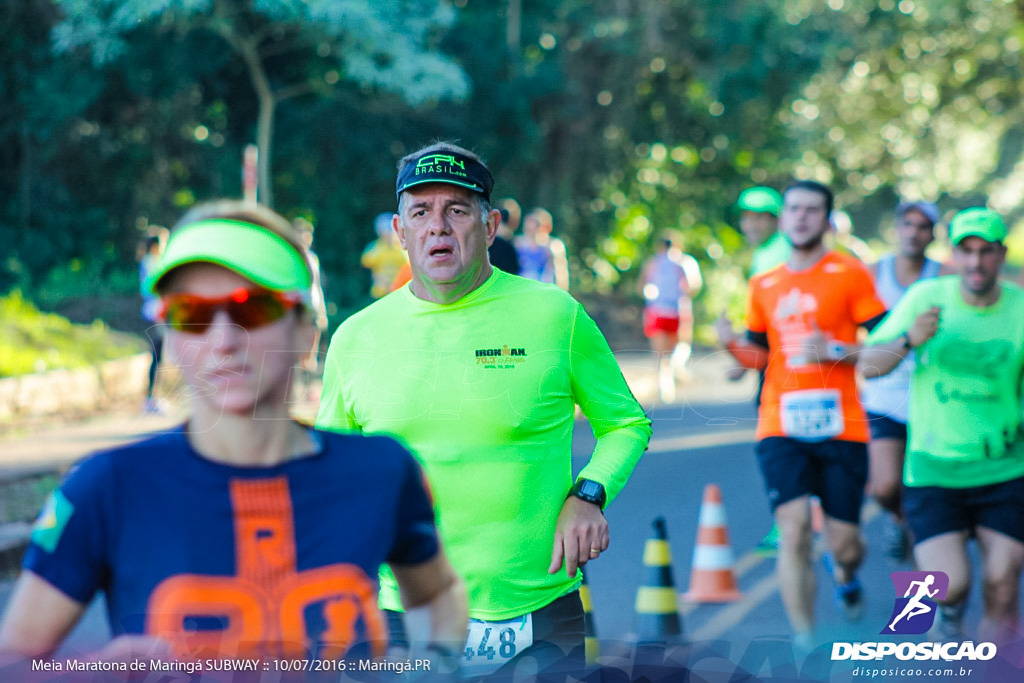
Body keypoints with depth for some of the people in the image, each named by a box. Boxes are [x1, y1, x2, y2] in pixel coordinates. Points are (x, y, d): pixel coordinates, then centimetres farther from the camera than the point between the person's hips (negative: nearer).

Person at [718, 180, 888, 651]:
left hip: (840, 428, -2)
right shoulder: (763, 285, 12)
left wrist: (836, 350, -16)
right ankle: (804, 643, -8)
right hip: (781, 429, 2)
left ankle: (844, 574, 42)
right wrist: (734, 346, -2)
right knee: (794, 531, -14)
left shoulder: (849, 274, 0)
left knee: (844, 542, 4)